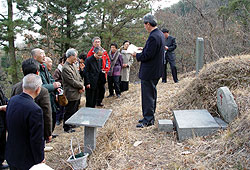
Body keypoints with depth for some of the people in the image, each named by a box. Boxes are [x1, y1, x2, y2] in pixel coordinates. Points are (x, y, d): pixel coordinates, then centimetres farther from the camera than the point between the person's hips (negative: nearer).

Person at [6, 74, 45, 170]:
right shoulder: (35, 110, -29)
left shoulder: (12, 100, -5)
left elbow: (8, 125, 9)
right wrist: (40, 159, -9)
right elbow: (37, 139, -23)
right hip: (27, 160, -7)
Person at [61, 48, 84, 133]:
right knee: (69, 112, 4)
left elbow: (79, 78, 10)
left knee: (75, 110, 21)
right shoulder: (65, 68, -19)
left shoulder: (73, 65, 10)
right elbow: (72, 81, -21)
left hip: (77, 93, 9)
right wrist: (81, 86, -10)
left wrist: (81, 87, -6)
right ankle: (67, 128, 18)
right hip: (71, 94, -9)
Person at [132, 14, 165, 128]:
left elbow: (147, 55, -24)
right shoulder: (160, 34, 9)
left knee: (148, 95, -2)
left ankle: (148, 120, 7)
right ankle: (150, 116, 30)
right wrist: (144, 49, 13)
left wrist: (137, 55, -9)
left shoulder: (153, 37, -23)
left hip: (149, 72, -11)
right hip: (155, 71, 11)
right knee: (151, 94, 18)